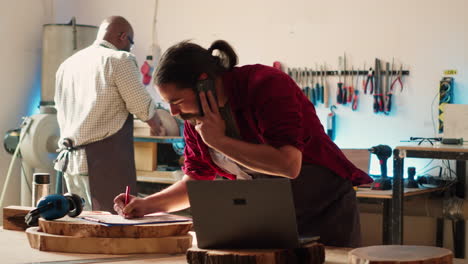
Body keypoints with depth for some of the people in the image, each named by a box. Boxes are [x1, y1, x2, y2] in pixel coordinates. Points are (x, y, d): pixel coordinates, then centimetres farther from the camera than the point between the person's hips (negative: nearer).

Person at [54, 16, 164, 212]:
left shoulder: (66, 65, 16)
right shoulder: (119, 60, -7)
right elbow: (143, 107, -7)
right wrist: (156, 124, 13)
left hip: (69, 159, 8)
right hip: (106, 159, -7)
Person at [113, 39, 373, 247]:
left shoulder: (266, 85, -24)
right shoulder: (194, 118, -2)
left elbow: (289, 165, -34)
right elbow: (197, 181, 10)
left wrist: (218, 140, -29)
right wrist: (146, 204, -5)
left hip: (325, 213, -6)